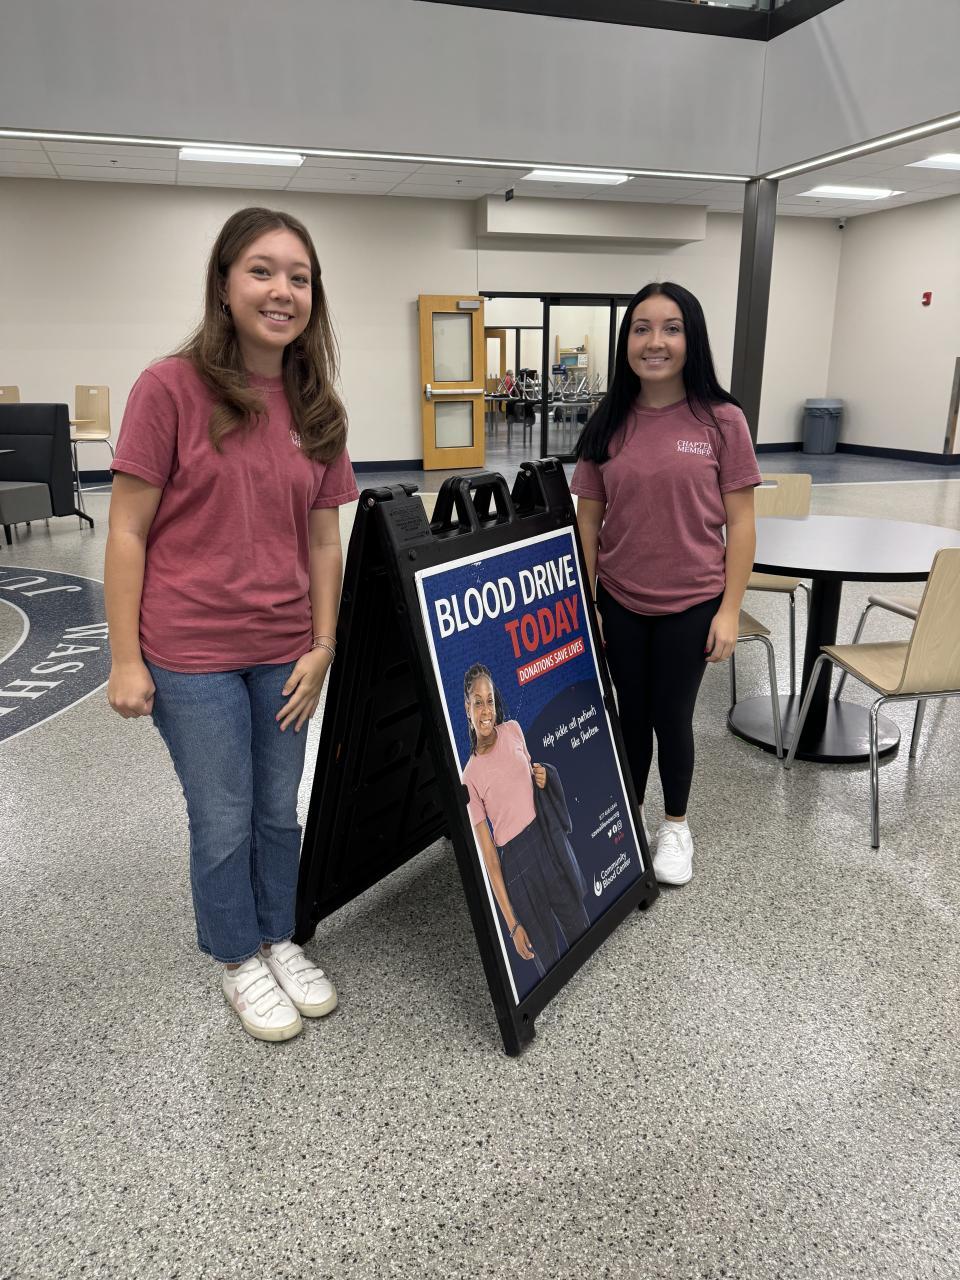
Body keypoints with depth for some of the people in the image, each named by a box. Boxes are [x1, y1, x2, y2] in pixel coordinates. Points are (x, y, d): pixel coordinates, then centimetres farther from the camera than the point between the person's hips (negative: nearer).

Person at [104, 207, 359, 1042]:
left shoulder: (317, 408, 3)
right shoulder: (171, 388, -10)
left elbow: (323, 541, 7)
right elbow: (127, 533, -9)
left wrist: (322, 647, 2)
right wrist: (126, 660, -10)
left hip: (284, 651, 4)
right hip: (192, 654, -4)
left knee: (280, 812, 17)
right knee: (224, 822, 9)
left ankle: (279, 940, 40)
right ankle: (239, 959, 34)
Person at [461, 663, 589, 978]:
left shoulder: (513, 730, 1)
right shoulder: (469, 777, -11)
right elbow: (489, 857, -10)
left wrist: (544, 776, -4)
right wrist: (512, 923, -10)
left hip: (549, 836, 4)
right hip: (515, 861, -4)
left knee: (580, 926, 19)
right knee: (547, 957, 11)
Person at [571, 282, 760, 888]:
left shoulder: (721, 421, -7)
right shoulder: (608, 423, -1)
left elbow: (741, 522, -5)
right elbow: (588, 518, 4)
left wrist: (730, 609, -8)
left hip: (692, 603, -2)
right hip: (619, 601, 2)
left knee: (672, 715, 11)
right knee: (631, 713, 15)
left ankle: (676, 826, 35)